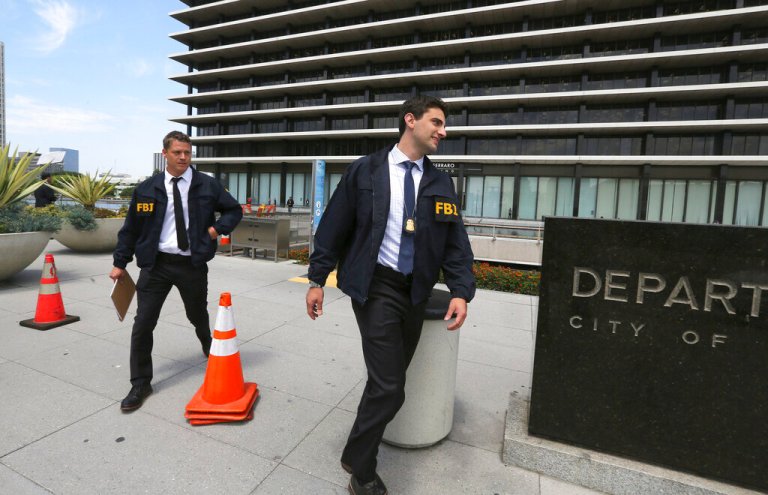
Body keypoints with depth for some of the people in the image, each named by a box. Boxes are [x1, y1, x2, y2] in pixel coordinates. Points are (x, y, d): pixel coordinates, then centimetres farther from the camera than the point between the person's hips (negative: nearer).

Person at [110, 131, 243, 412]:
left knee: (198, 316, 18)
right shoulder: (147, 189, 1)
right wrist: (120, 263, 7)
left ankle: (209, 349, 52)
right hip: (156, 263, 1)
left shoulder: (207, 185, -2)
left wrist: (217, 228, -9)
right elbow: (131, 228, 7)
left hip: (193, 265, 0)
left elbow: (235, 210, 9)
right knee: (143, 324, 0)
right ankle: (140, 383, 16)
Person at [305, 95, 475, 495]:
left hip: (416, 292, 5)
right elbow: (333, 228, 0)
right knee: (389, 387, -8)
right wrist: (317, 280, -1)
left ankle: (359, 454, 45)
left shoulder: (441, 184, 7)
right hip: (376, 286, -4)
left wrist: (461, 290, -9)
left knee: (388, 381, 16)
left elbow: (455, 244, 4)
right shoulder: (364, 171, -3)